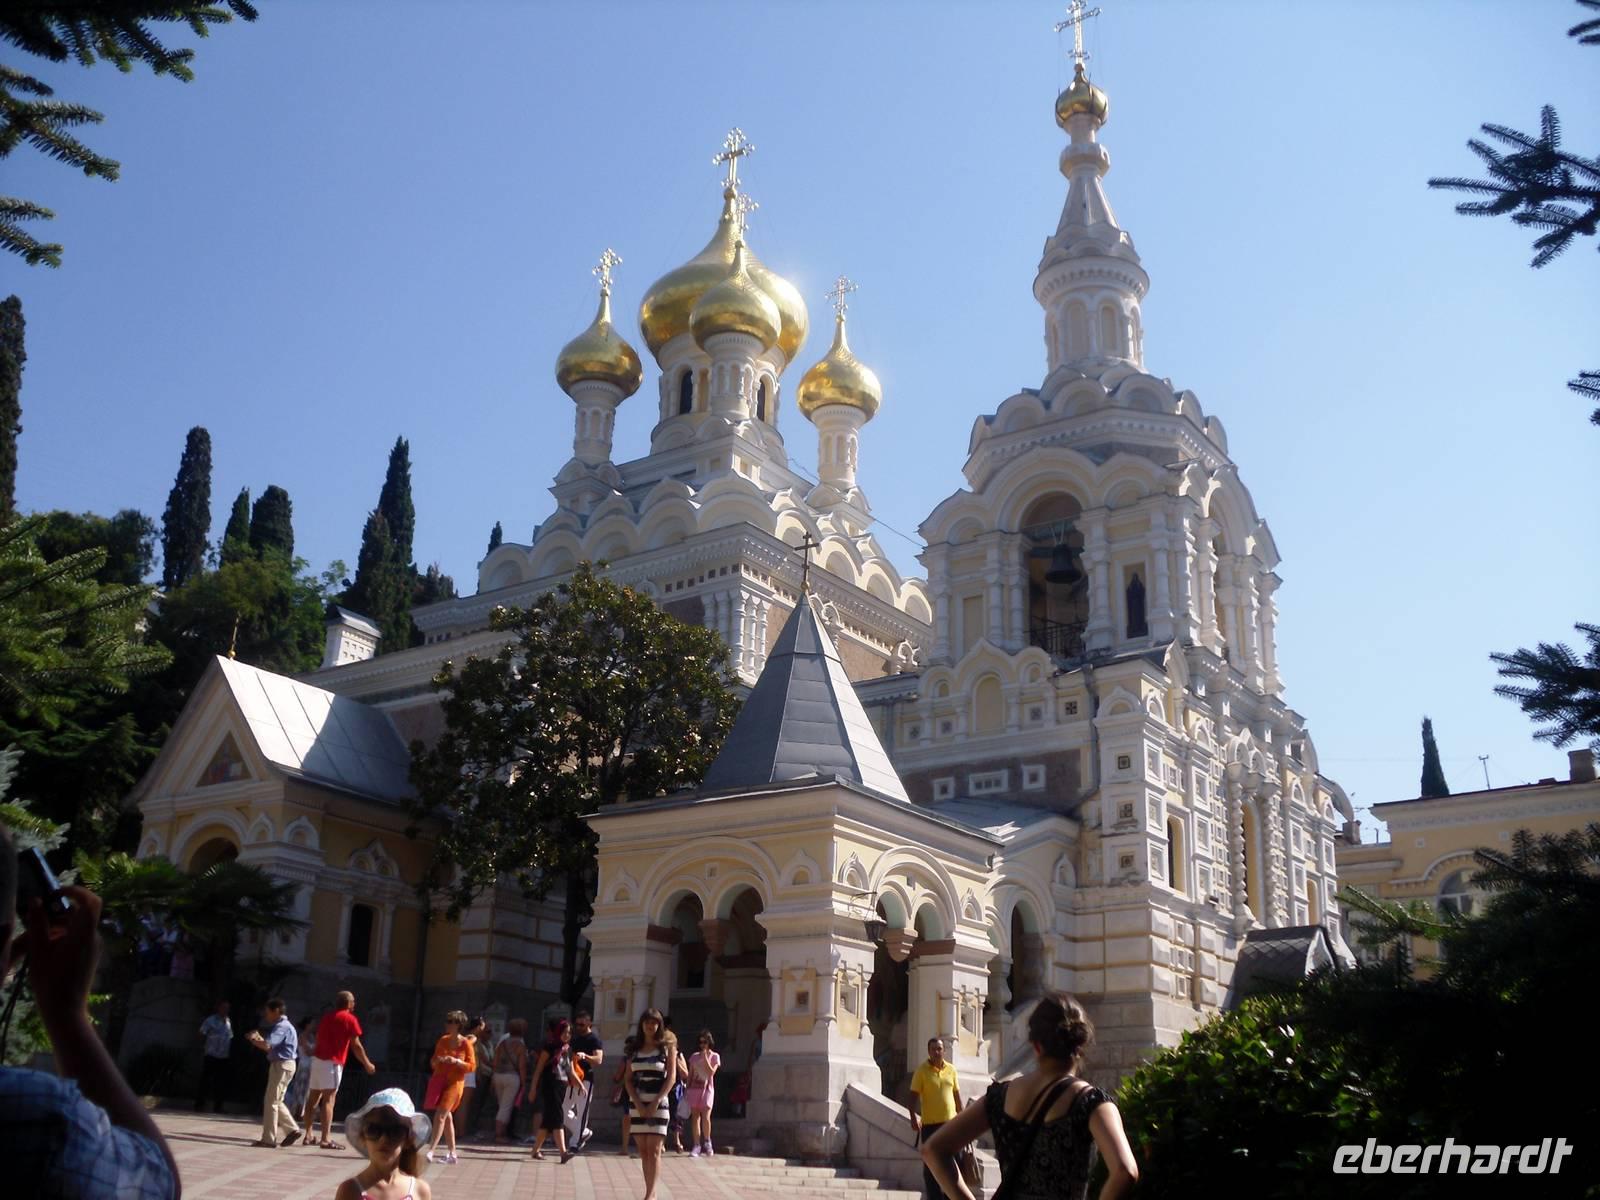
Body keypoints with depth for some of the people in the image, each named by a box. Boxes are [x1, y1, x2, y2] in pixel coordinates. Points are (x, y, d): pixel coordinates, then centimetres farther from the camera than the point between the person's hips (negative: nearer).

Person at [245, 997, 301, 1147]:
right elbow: (271, 1047, 19)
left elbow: (267, 1045, -27)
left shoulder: (282, 1026, -16)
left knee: (271, 1102, -5)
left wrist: (253, 1040, -9)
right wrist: (259, 1038, 5)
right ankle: (293, 1129, 17)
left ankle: (268, 1139, -1)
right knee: (276, 1101, 15)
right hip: (281, 1065, 10)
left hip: (282, 1065, -10)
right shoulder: (282, 1025, 17)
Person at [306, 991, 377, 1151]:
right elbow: (356, 1046, -2)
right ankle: (326, 1139, -17)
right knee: (328, 1100, -11)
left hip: (317, 1060, 8)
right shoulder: (349, 1019, -2)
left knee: (313, 1098, 12)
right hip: (332, 1063, -8)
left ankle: (308, 1136, 16)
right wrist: (367, 1064, 8)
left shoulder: (326, 1018, 19)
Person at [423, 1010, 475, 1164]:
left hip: (455, 1082, -5)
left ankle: (431, 1151, -14)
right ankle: (451, 1153, 17)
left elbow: (472, 1066, -6)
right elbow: (434, 1061, 15)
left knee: (440, 1116, -12)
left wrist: (457, 1062, -20)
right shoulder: (443, 1040, 6)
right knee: (447, 1117, 10)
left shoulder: (465, 1043, -7)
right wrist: (438, 1060, -8)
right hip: (439, 1080, 5)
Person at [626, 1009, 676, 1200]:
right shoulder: (635, 1049, 10)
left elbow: (671, 1077, -6)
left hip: (659, 1103, -4)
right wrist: (638, 1103, -8)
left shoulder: (667, 1047, 1)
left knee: (654, 1150, -9)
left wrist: (656, 1102, -14)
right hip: (638, 1103, 4)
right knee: (643, 1150, 4)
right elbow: (628, 1079, 6)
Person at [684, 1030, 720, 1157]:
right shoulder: (695, 1056, 13)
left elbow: (711, 1072, -8)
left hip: (707, 1089, -3)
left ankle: (707, 1142, 5)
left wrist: (705, 1058, -10)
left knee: (705, 1116, -15)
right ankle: (696, 1146, 4)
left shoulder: (714, 1056, 5)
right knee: (695, 1117, -1)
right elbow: (690, 1075, 14)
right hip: (694, 1088, 3)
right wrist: (687, 1089, 8)